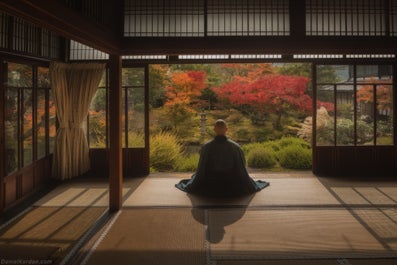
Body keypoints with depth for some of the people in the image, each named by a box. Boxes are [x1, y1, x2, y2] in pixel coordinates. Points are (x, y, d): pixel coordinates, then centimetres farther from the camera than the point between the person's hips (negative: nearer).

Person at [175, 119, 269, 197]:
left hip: (211, 185, 0)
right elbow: (242, 170, -12)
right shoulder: (235, 147, -18)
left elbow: (201, 170, -13)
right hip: (232, 187, 0)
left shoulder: (206, 147, -19)